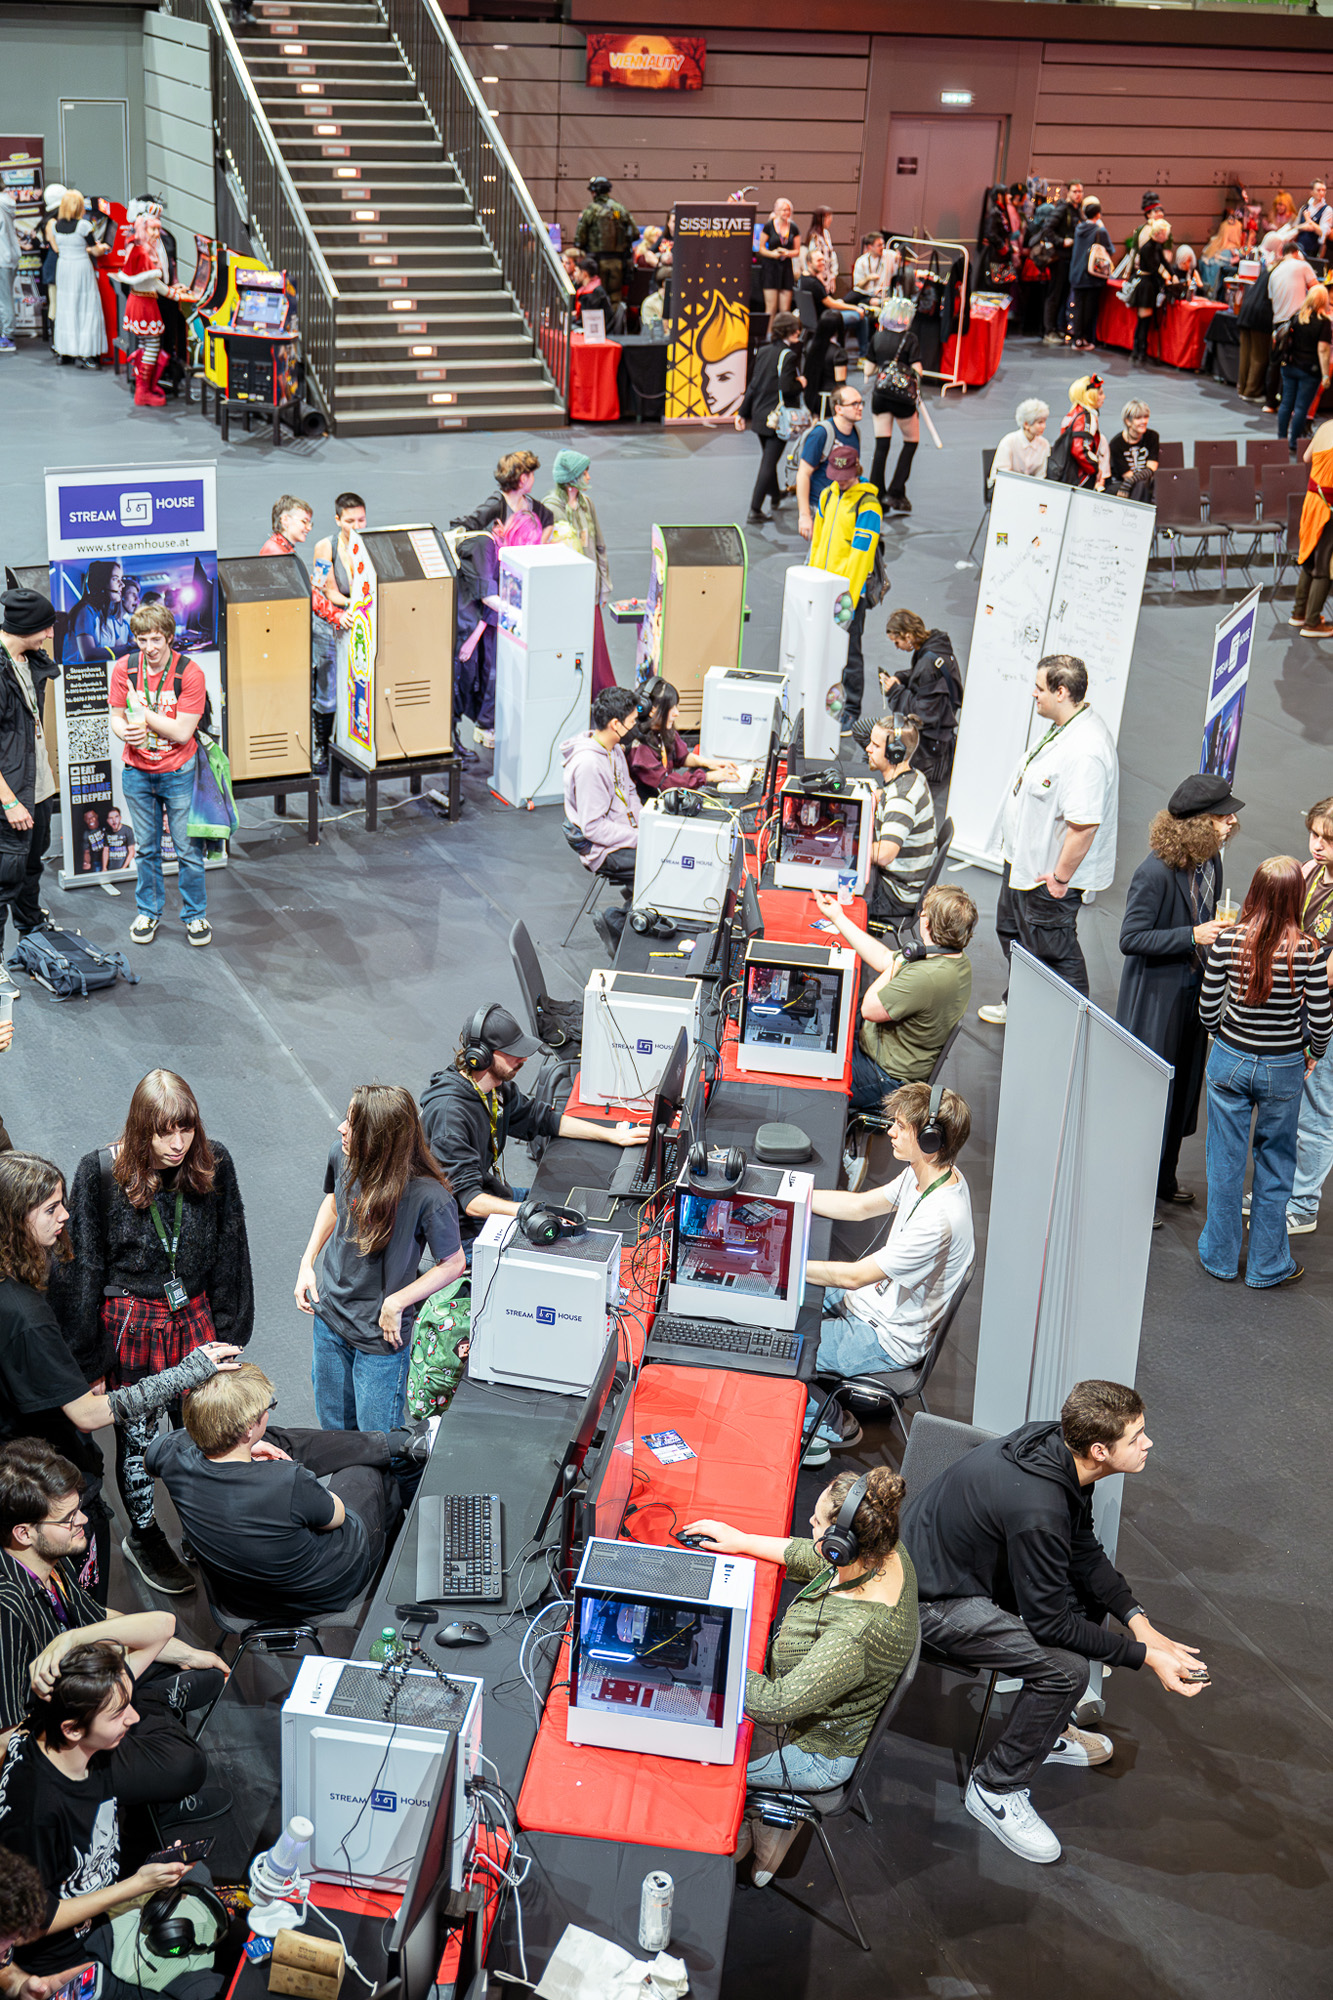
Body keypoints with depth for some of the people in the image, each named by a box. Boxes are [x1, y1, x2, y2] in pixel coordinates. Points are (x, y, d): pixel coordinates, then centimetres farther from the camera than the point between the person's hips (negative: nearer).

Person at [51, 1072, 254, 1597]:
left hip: (194, 1313, 2)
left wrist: (227, 1331, 6)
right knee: (137, 1436, 12)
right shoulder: (100, 1172, -16)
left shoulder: (214, 1164, -9)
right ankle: (144, 1538, 34)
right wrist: (88, 1354, -6)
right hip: (130, 1320, -2)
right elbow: (82, 1263, -9)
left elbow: (229, 1251, 3)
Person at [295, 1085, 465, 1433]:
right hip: (330, 1316, 5)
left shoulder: (428, 1196, -30)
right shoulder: (342, 1154, -14)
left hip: (381, 1338, -5)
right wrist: (307, 1262, 5)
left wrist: (395, 1303, -17)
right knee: (333, 1427, 24)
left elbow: (453, 1264, -14)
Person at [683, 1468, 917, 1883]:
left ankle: (735, 1836, 29)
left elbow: (777, 1704, -35)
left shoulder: (857, 1635, -42)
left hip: (818, 1755, -8)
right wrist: (743, 1542, 7)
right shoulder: (886, 1553, -17)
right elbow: (813, 1558, 6)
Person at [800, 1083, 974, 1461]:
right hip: (875, 1298, 9)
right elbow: (861, 1205, 8)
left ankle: (834, 1426, 14)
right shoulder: (925, 1175, -7)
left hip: (888, 1340, -9)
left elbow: (853, 1276, -30)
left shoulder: (938, 1220, -35)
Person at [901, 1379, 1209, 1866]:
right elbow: (1050, 1623, -23)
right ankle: (996, 1790, 0)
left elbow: (1084, 1552, 7)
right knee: (1065, 1667, -20)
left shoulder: (1058, 1449, -8)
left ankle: (1045, 1730, 27)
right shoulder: (1037, 1511, -35)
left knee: (1092, 1588, 14)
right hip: (933, 1601, -10)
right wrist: (1145, 1656, -17)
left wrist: (1139, 1621, -3)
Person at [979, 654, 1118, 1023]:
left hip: (1049, 874, -11)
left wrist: (1060, 878, -26)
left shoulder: (1086, 751, -33)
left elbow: (1084, 824, -34)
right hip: (1023, 861, 11)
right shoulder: (1063, 729, 1)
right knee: (1012, 931, 27)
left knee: (1053, 952, 4)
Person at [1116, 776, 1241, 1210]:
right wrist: (1192, 935, -27)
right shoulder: (1155, 873, -25)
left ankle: (1161, 1178, 36)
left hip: (1195, 991, 8)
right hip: (1156, 999, -8)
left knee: (1182, 1087, 19)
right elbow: (1131, 939, -22)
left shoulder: (1211, 862, 0)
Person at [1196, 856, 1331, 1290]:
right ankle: (1266, 1265, 26)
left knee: (1226, 1161, 14)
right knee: (1274, 1165, 15)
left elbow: (1208, 1010, -6)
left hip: (1229, 1060, 1)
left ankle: (1220, 1257, 27)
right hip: (1284, 1070, -1)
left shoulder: (1228, 941, -14)